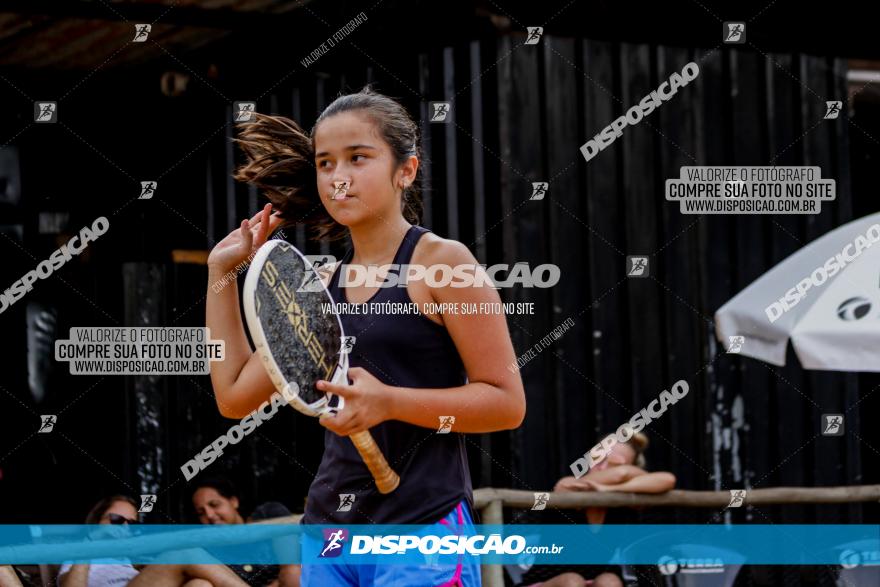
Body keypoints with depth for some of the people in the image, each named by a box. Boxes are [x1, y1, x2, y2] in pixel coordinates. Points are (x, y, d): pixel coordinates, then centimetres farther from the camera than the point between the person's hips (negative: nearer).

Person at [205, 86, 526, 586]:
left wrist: (389, 402, -19)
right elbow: (236, 395, 17)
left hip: (421, 529, -6)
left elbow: (507, 403, -8)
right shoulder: (325, 285, 13)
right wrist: (220, 271, 18)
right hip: (330, 532, 6)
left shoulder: (441, 262, -5)